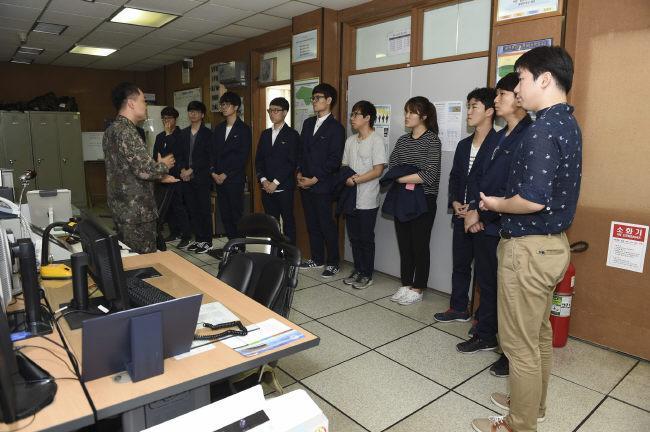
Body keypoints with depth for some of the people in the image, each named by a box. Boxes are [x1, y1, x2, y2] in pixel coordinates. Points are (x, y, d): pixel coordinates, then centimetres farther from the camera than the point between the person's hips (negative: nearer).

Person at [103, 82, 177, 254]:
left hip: (122, 208, 10)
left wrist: (158, 176, 18)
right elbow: (144, 169, -24)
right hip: (136, 212, -10)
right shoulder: (126, 131, -17)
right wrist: (163, 166, -4)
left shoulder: (112, 129, 15)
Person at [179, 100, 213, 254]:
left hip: (202, 178, -5)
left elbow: (207, 157, -9)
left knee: (204, 210, -1)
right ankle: (198, 239, 17)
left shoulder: (207, 134, -3)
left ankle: (207, 241, 6)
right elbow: (180, 154, 14)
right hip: (187, 178, 5)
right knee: (192, 210, 8)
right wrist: (182, 169, -3)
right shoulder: (183, 133, 14)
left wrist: (191, 170, -13)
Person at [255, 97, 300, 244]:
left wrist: (275, 182, -14)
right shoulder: (265, 134, 16)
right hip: (266, 188, 5)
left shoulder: (292, 135, -2)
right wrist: (263, 180, -3)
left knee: (288, 222, 1)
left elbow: (292, 162, -10)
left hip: (284, 187, -5)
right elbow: (258, 159, 13)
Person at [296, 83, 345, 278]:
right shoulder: (308, 123, 14)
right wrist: (299, 173, 4)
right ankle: (317, 258, 26)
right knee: (312, 223, 13)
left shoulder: (336, 128, -7)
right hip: (305, 183, 7)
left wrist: (315, 179, -14)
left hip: (322, 185, -6)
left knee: (327, 225, 0)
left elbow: (334, 160, -12)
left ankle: (333, 263, 12)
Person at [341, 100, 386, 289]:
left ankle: (367, 275, 17)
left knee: (366, 239, 4)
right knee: (354, 237, 13)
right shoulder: (350, 140, 11)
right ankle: (358, 271, 27)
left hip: (367, 200, -6)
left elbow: (378, 170, -15)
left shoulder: (376, 140, -9)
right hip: (351, 197, 6)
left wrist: (355, 180, -17)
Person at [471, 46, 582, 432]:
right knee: (540, 333, 23)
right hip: (553, 242, 10)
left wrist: (495, 204, -10)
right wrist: (502, 201, 9)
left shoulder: (543, 129, -21)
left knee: (519, 343, 5)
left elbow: (533, 200, -28)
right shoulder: (568, 123, 10)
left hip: (529, 248, -10)